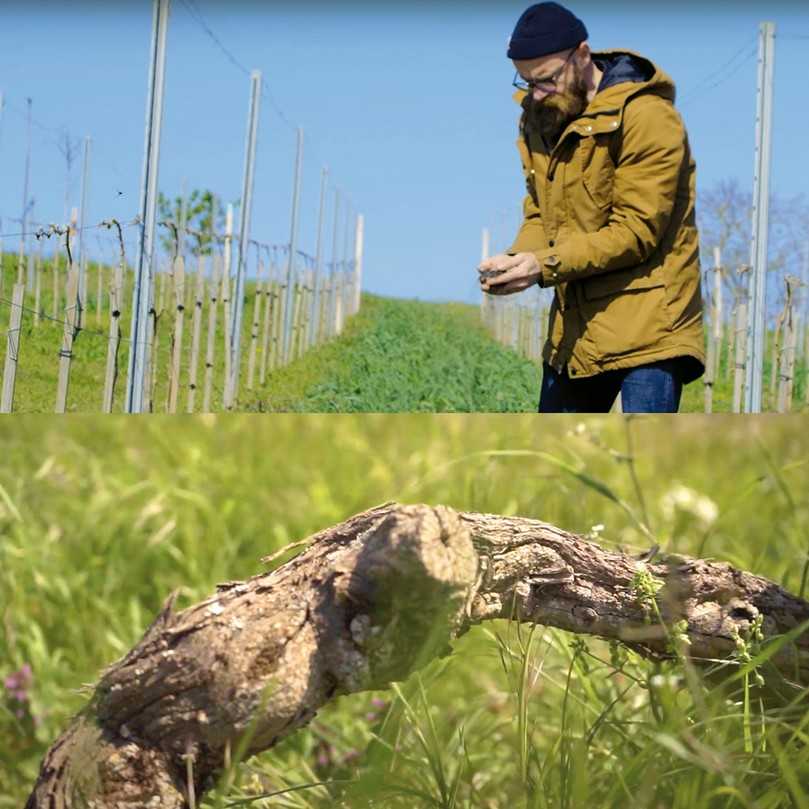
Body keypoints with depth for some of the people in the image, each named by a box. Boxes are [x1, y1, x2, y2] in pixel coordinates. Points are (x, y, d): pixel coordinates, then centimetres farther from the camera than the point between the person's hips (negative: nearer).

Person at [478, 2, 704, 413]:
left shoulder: (647, 118, -17)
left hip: (646, 322, -8)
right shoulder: (541, 118, 8)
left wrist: (546, 265, -26)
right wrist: (516, 259, -9)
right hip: (575, 326, 8)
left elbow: (636, 231, -20)